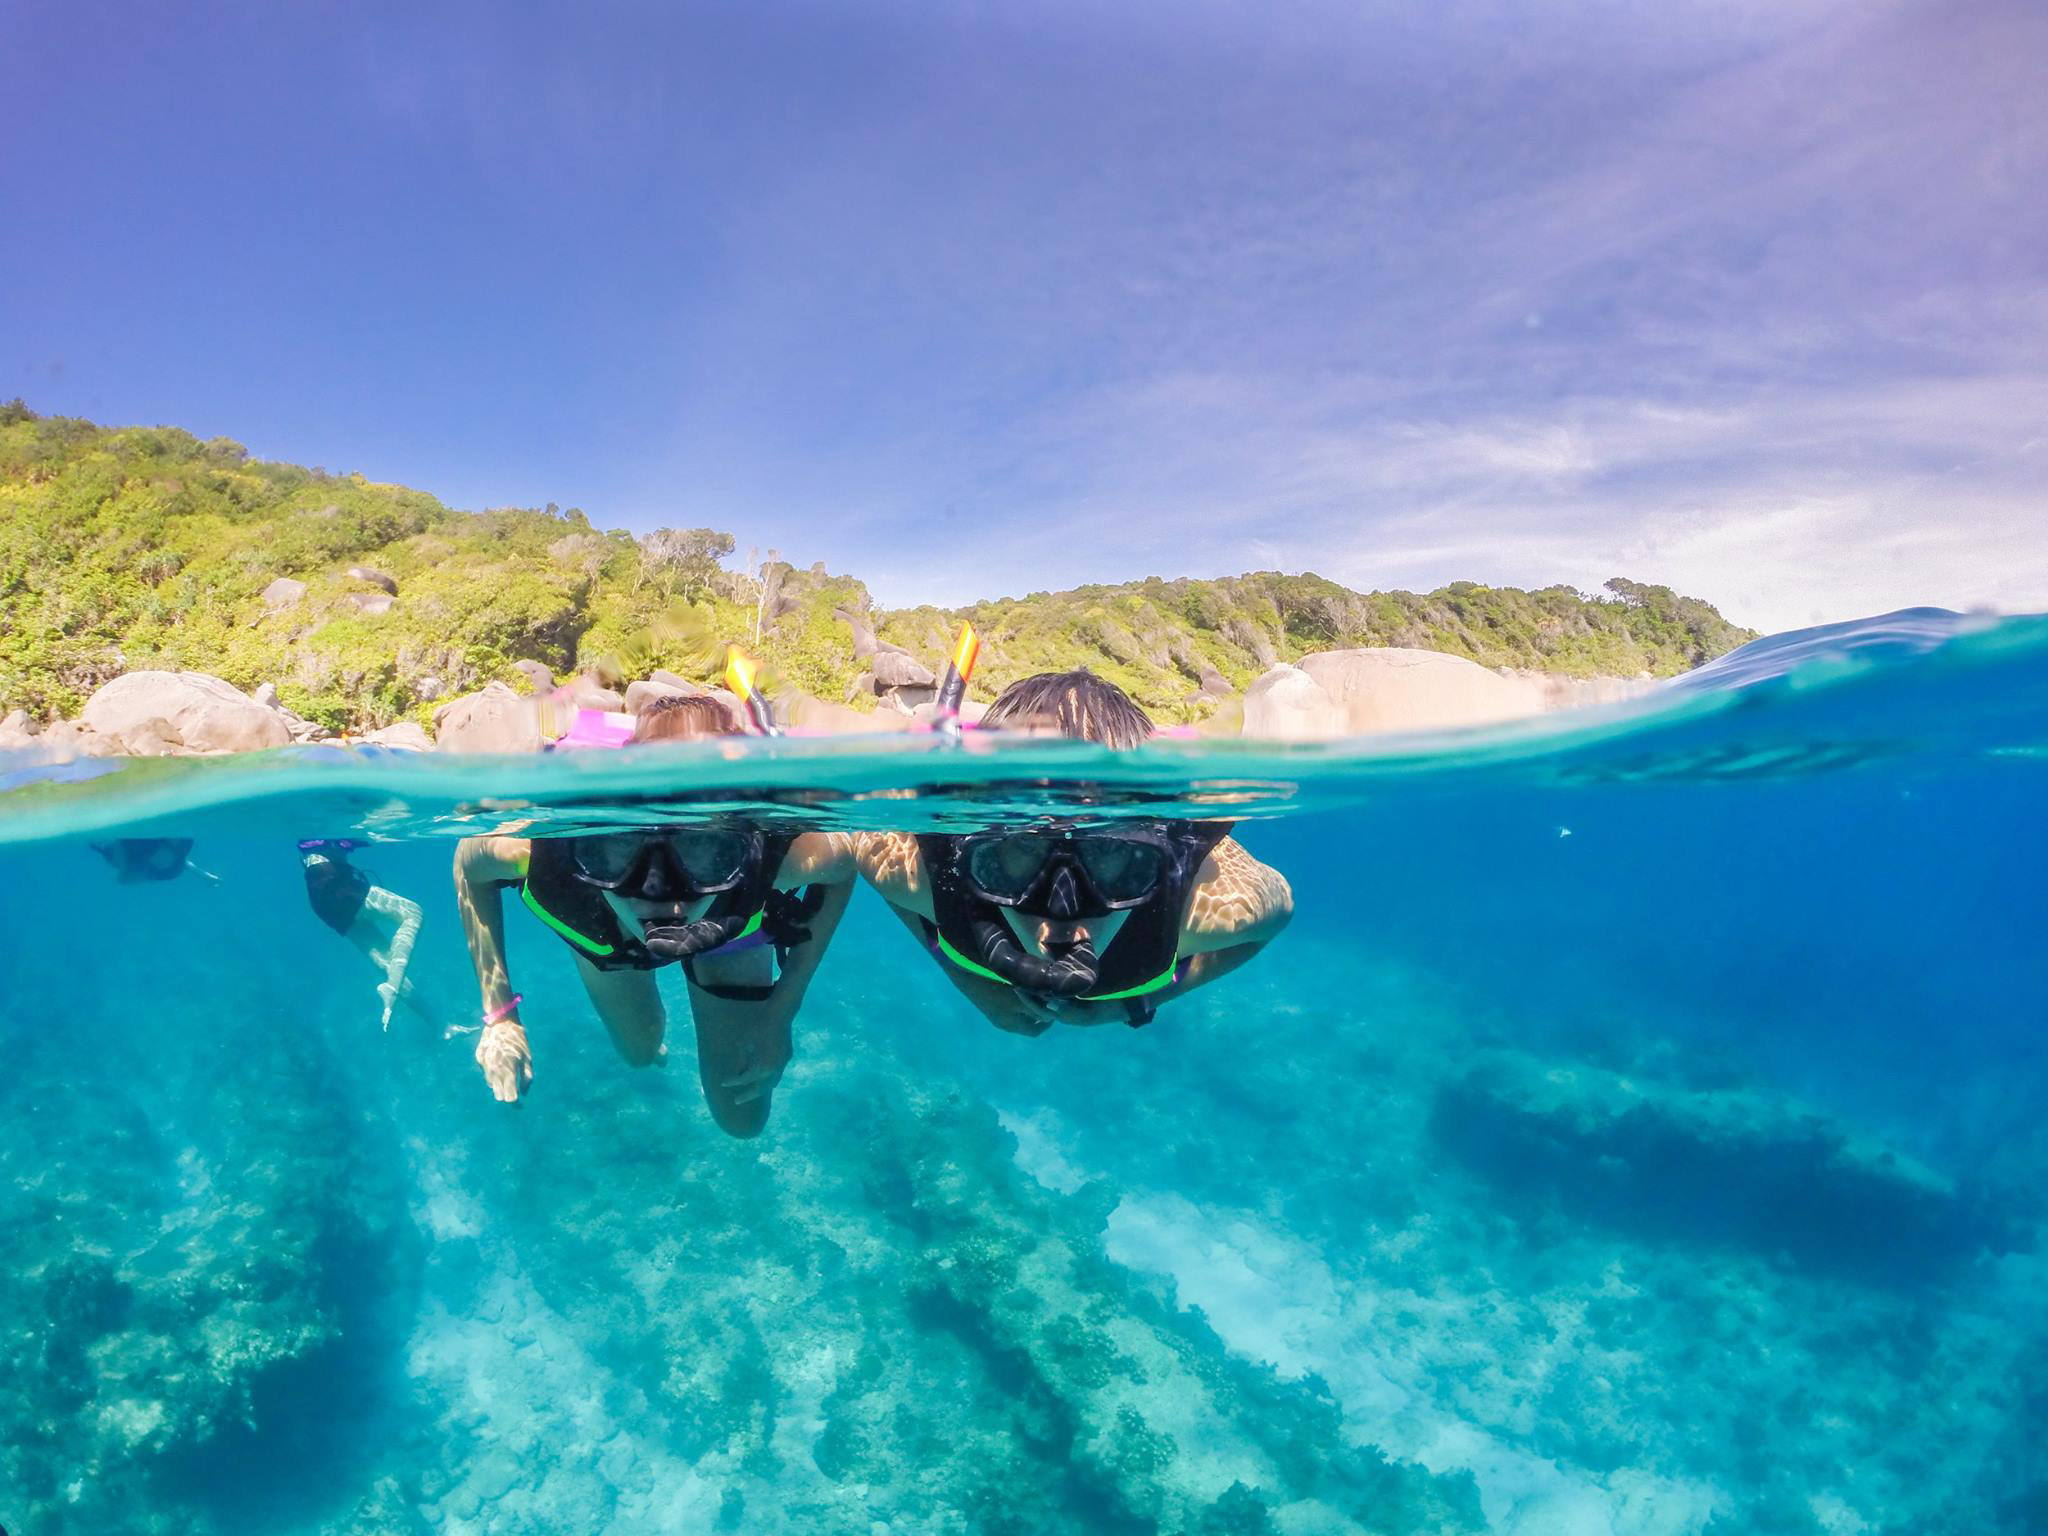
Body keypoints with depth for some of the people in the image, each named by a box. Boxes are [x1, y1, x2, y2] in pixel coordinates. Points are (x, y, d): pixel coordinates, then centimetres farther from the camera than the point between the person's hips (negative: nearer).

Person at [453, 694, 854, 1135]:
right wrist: (499, 1013, -22)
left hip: (731, 932, -1)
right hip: (598, 931, 1)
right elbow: (470, 861, -18)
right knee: (639, 1052, 29)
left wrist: (780, 1013, -22)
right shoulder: (536, 851, -45)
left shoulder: (778, 855, -48)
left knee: (742, 1119, 17)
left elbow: (841, 867, -22)